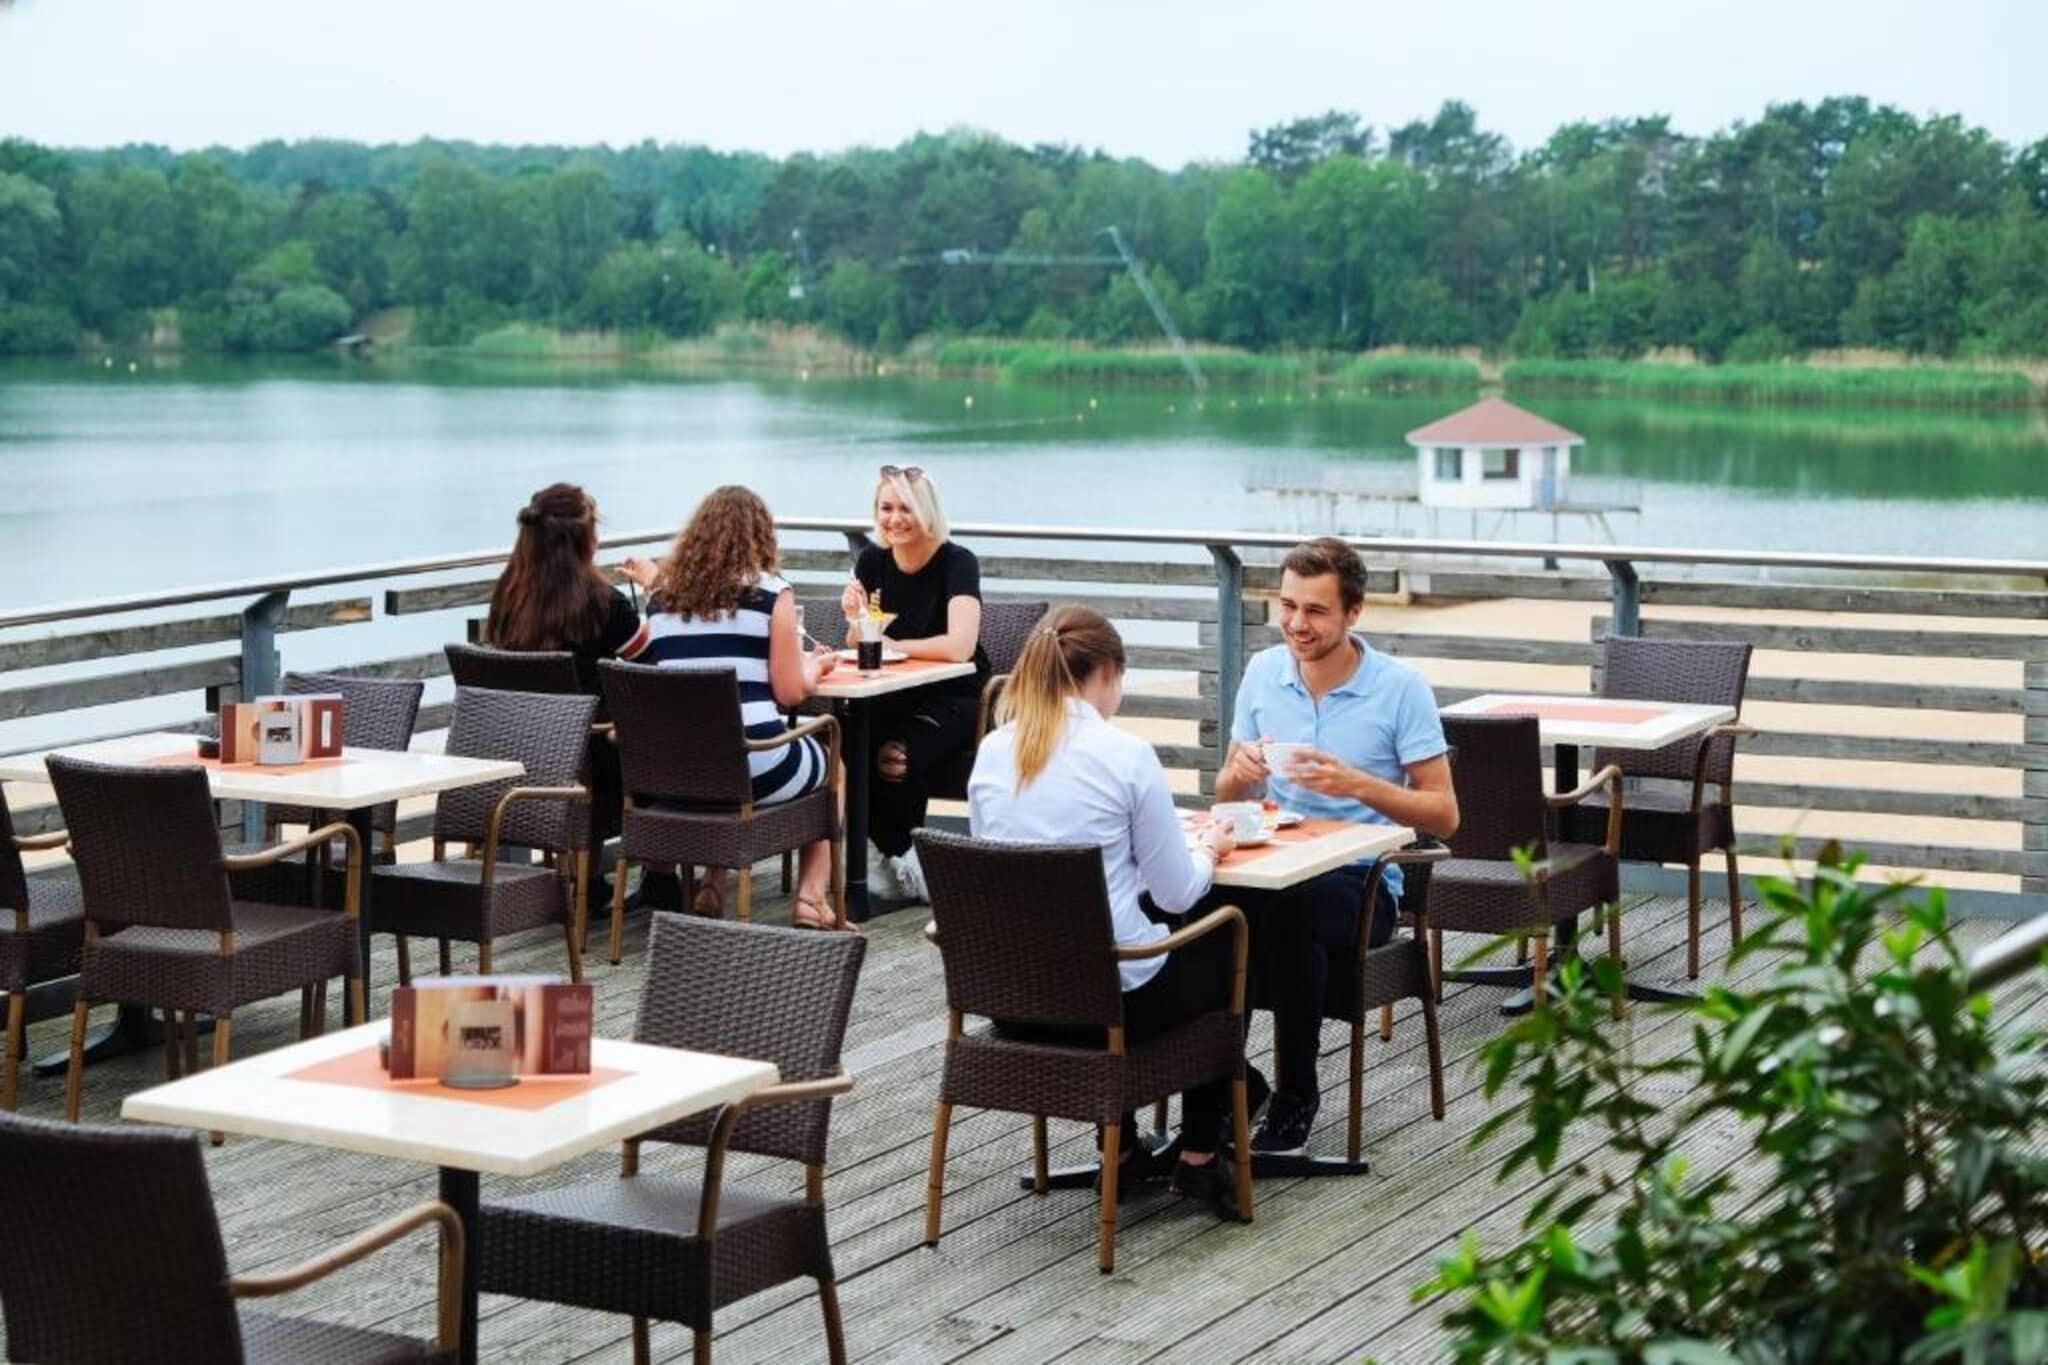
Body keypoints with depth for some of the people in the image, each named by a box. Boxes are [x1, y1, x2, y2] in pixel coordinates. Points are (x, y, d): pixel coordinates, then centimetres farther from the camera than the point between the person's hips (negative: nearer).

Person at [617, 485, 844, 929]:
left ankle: (713, 883, 22)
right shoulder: (770, 591, -4)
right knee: (829, 759, 28)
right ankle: (811, 896, 17)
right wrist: (815, 665, 17)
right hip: (755, 769, -5)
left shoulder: (663, 594, 9)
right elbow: (789, 691, -5)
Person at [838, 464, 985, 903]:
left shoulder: (957, 563, -14)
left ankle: (900, 860, -6)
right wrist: (855, 619, -15)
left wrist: (892, 645, -18)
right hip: (893, 697, 5)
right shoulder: (873, 561, 3)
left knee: (902, 757, -32)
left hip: (954, 699, -5)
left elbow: (959, 646, -28)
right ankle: (899, 857, -7)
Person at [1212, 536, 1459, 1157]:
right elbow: (1227, 796, 14)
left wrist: (1356, 784, -20)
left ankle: (1296, 1094, -18)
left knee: (1289, 910, -37)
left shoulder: (1401, 688, -6)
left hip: (1362, 878, -3)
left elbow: (1443, 815, -5)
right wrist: (1240, 774, -11)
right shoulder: (1263, 672, 7)